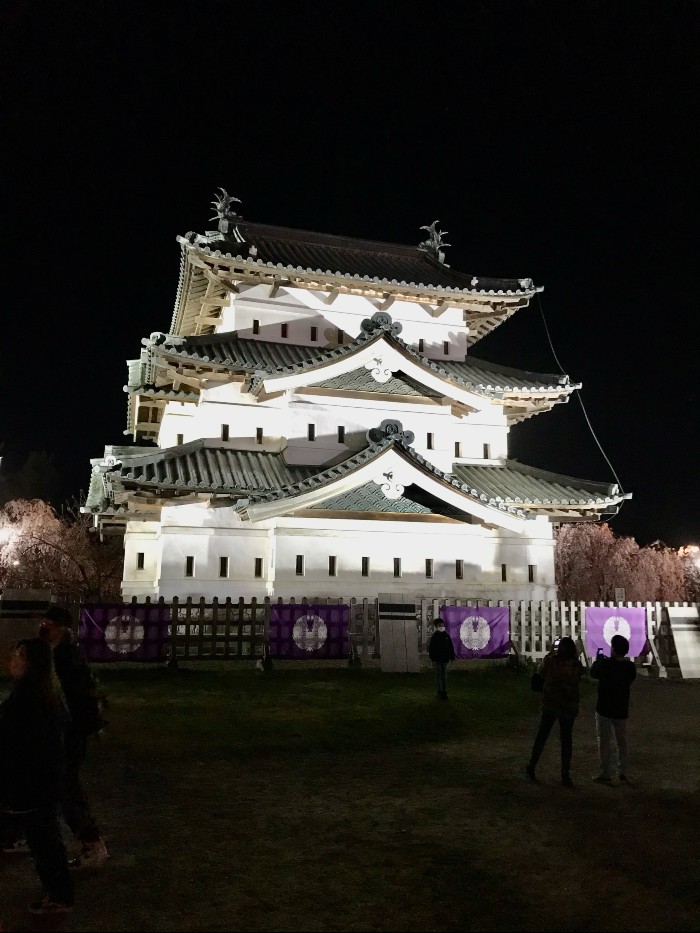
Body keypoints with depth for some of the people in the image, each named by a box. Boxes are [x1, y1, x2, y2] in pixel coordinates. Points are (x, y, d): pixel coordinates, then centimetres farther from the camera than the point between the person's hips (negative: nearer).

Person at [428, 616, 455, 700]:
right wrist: (433, 659, -12)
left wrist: (452, 657, 5)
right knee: (438, 675, 0)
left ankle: (444, 692, 15)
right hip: (437, 659, -3)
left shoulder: (446, 635, 5)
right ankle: (440, 692, 3)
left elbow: (451, 647, 9)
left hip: (445, 659, 4)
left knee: (444, 675, 9)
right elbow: (430, 649, -7)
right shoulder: (434, 636, -5)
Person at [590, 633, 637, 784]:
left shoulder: (606, 665, -19)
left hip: (604, 709, -4)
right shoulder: (630, 667, -5)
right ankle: (623, 773, 18)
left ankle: (605, 774, 6)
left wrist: (598, 659, 15)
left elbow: (593, 673, -2)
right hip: (621, 710, 4)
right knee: (622, 742, 16)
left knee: (604, 742, 4)